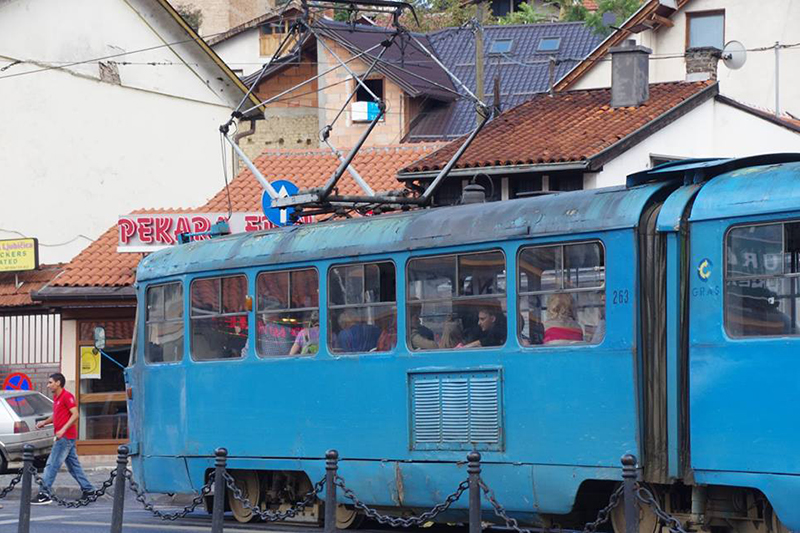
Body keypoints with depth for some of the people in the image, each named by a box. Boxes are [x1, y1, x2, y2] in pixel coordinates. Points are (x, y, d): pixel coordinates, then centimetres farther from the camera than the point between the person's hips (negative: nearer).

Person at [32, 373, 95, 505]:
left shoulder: (67, 396, -13)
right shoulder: (56, 397, 16)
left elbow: (75, 414, -19)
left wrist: (63, 429, -26)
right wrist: (45, 422, 8)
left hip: (65, 437, -10)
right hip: (63, 437, 10)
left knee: (52, 465, -10)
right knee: (74, 465, 12)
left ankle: (45, 494, -11)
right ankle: (88, 490, 16)